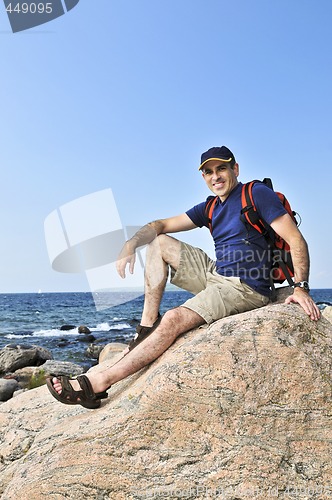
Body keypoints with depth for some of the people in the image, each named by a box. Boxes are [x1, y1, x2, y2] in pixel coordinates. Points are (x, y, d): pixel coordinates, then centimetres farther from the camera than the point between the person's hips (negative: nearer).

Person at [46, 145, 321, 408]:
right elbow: (162, 225, 11)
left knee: (173, 319, -29)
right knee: (158, 242, 7)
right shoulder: (210, 208, 14)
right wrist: (131, 244, -7)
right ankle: (148, 324, -3)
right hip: (215, 275, 9)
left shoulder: (258, 194, -7)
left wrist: (301, 287, -21)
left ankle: (97, 384, -28)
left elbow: (296, 240, -12)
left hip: (245, 287, -8)